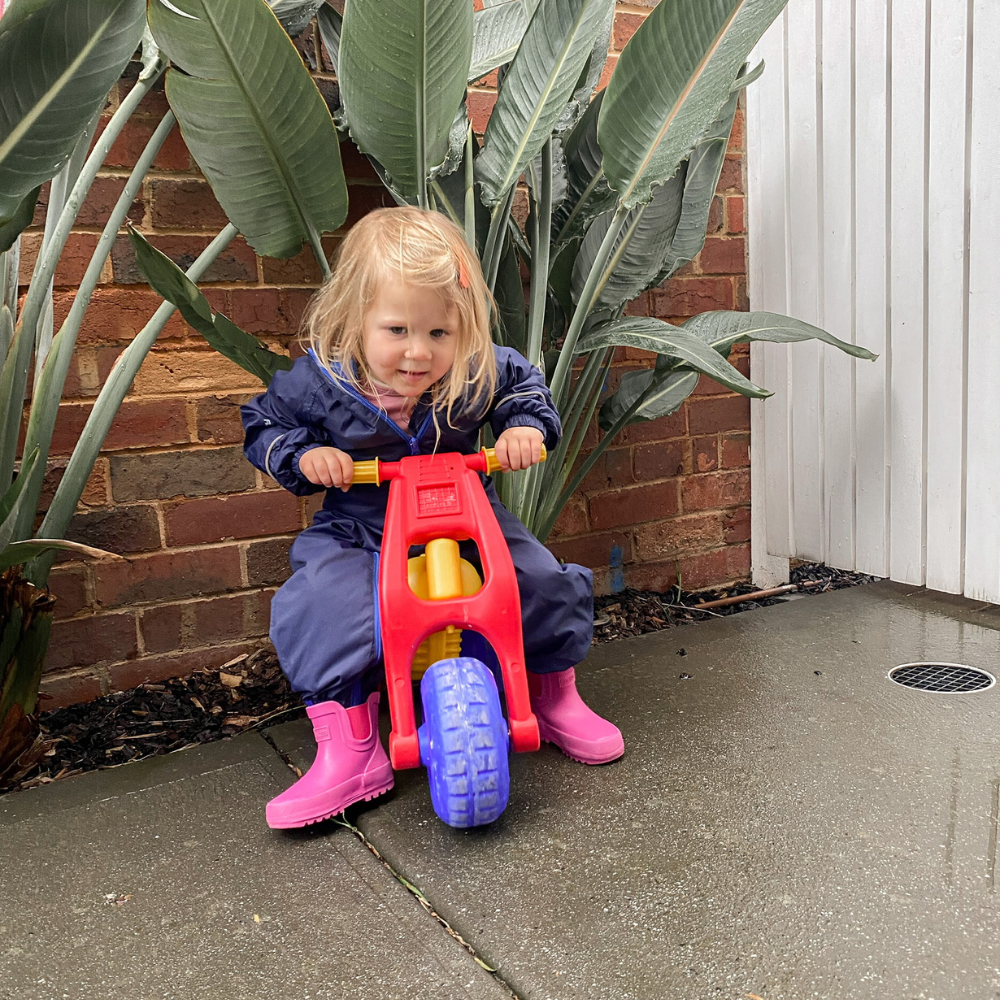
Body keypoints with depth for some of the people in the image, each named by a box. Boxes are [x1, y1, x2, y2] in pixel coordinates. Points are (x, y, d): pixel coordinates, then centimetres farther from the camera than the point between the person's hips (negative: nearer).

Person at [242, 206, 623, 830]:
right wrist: (303, 456, -18)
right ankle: (349, 751, -14)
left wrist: (526, 427, -11)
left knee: (546, 584, -13)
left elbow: (526, 384, 8)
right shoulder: (319, 382, -18)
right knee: (316, 607, -27)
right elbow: (265, 423, 1)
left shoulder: (480, 373, -15)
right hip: (357, 531, -1)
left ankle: (554, 695, 16)